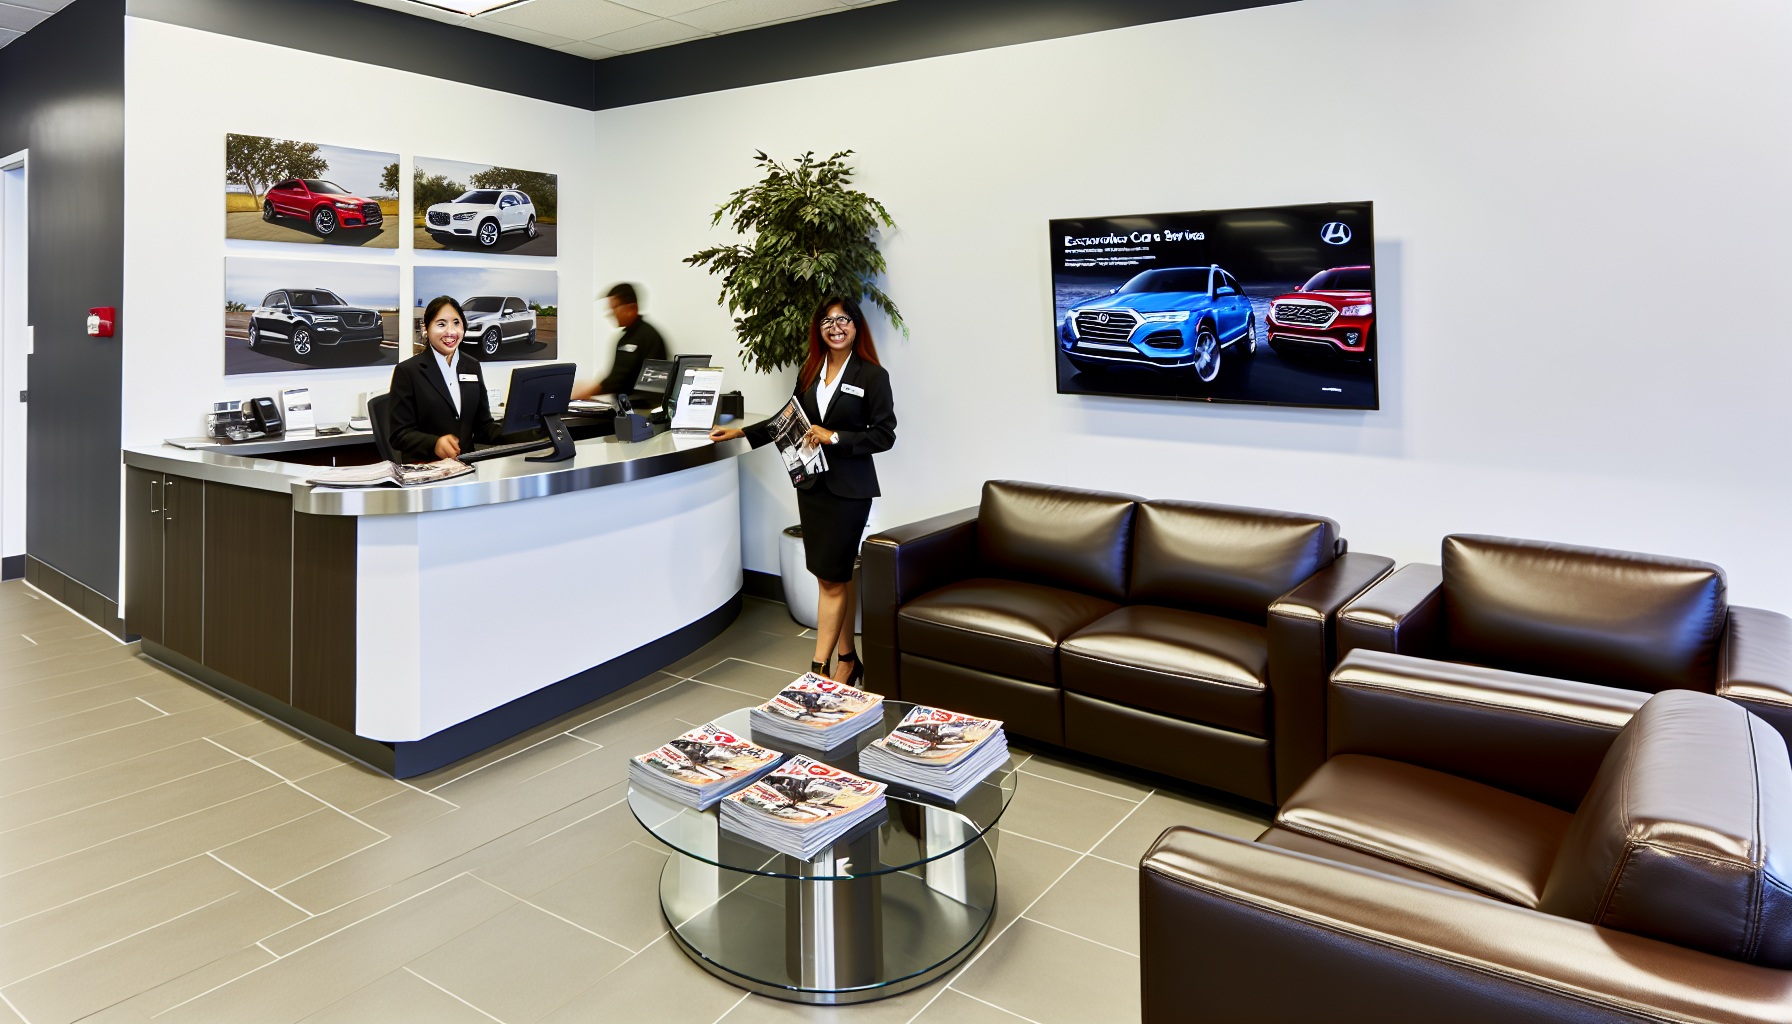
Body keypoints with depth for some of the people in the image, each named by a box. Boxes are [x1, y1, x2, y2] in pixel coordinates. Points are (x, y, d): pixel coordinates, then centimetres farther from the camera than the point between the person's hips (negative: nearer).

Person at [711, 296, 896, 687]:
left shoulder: (872, 375, -6)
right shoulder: (810, 372, 11)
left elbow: (884, 434, -8)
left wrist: (835, 437, -16)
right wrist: (740, 433, 17)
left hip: (849, 489, -5)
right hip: (812, 484, 5)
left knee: (832, 577, -6)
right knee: (838, 574, 10)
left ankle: (819, 666, -2)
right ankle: (847, 659, 20)